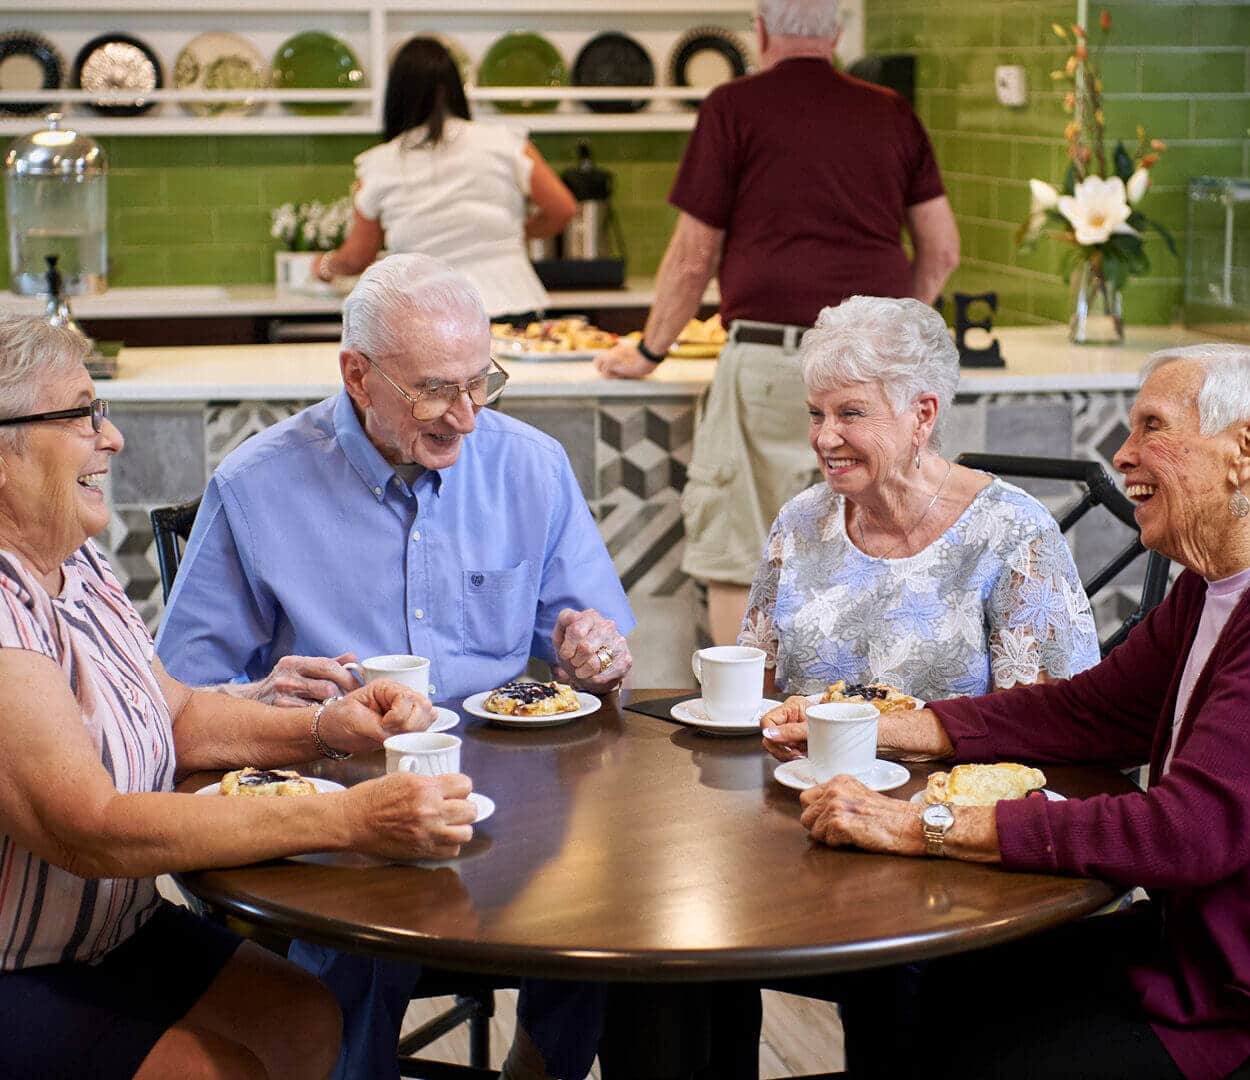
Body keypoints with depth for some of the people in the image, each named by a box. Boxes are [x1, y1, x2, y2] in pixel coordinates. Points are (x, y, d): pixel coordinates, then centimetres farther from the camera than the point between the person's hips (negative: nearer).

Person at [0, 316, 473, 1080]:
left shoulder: (76, 566, 4)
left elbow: (179, 715, 12)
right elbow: (91, 831, -33)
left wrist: (324, 729, -8)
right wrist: (347, 821, -36)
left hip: (115, 926, 9)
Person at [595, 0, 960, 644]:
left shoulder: (733, 107, 2)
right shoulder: (891, 113, 15)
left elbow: (693, 257, 3)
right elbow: (942, 250, 15)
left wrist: (648, 352, 15)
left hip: (772, 356, -4)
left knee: (736, 558, 3)